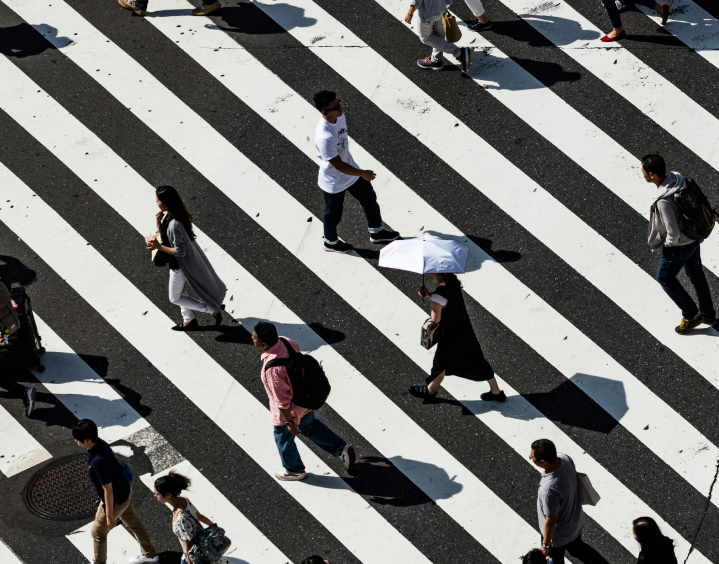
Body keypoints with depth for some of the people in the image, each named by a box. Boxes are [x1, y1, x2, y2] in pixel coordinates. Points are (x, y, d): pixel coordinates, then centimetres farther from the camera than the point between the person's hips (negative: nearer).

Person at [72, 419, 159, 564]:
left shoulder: (98, 461, -39)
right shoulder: (99, 443, -12)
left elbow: (108, 491, -29)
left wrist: (109, 516, -17)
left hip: (115, 501, -9)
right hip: (124, 491, 9)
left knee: (97, 533, 15)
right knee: (133, 522, 27)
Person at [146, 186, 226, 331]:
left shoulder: (174, 225, -35)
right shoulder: (169, 216, -6)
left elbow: (180, 251, -29)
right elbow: (164, 237, 6)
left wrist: (159, 247, -25)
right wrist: (158, 223, -10)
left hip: (179, 265, -9)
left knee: (175, 298, 10)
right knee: (179, 291, 26)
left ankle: (213, 310, 13)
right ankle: (188, 321, 42)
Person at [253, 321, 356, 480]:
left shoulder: (272, 369, -41)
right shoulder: (286, 341, -18)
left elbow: (282, 401, -30)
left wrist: (289, 422, -16)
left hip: (289, 410, -7)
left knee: (283, 439, 23)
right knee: (310, 427, 34)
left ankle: (294, 470, 49)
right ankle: (341, 448, 42)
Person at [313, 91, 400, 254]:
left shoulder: (339, 115, -15)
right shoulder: (324, 137, -42)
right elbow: (339, 166, -32)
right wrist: (362, 173, -20)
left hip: (350, 170, 8)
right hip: (334, 182, -8)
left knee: (369, 198, 22)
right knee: (334, 214, 18)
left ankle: (376, 232, 46)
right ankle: (331, 242, 47)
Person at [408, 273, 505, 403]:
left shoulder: (439, 293, -30)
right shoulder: (453, 281, -6)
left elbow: (436, 319, -22)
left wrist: (428, 295, -12)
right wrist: (429, 295, -2)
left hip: (450, 335, -7)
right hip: (465, 329, 7)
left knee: (440, 363, 17)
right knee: (476, 361, 19)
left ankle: (430, 392, 39)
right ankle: (496, 392, 29)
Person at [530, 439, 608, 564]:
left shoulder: (549, 489, -44)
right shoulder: (566, 459, -23)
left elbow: (551, 521, -29)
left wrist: (545, 545, -13)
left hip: (558, 535, -7)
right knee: (577, 548, 34)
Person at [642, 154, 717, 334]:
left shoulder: (663, 201, -38)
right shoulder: (677, 177, -12)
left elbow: (673, 233, -32)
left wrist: (668, 244, -10)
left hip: (679, 245, -8)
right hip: (694, 238, 8)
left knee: (665, 278, 16)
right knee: (695, 273, 24)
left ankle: (690, 315, 27)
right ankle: (708, 315, 41)